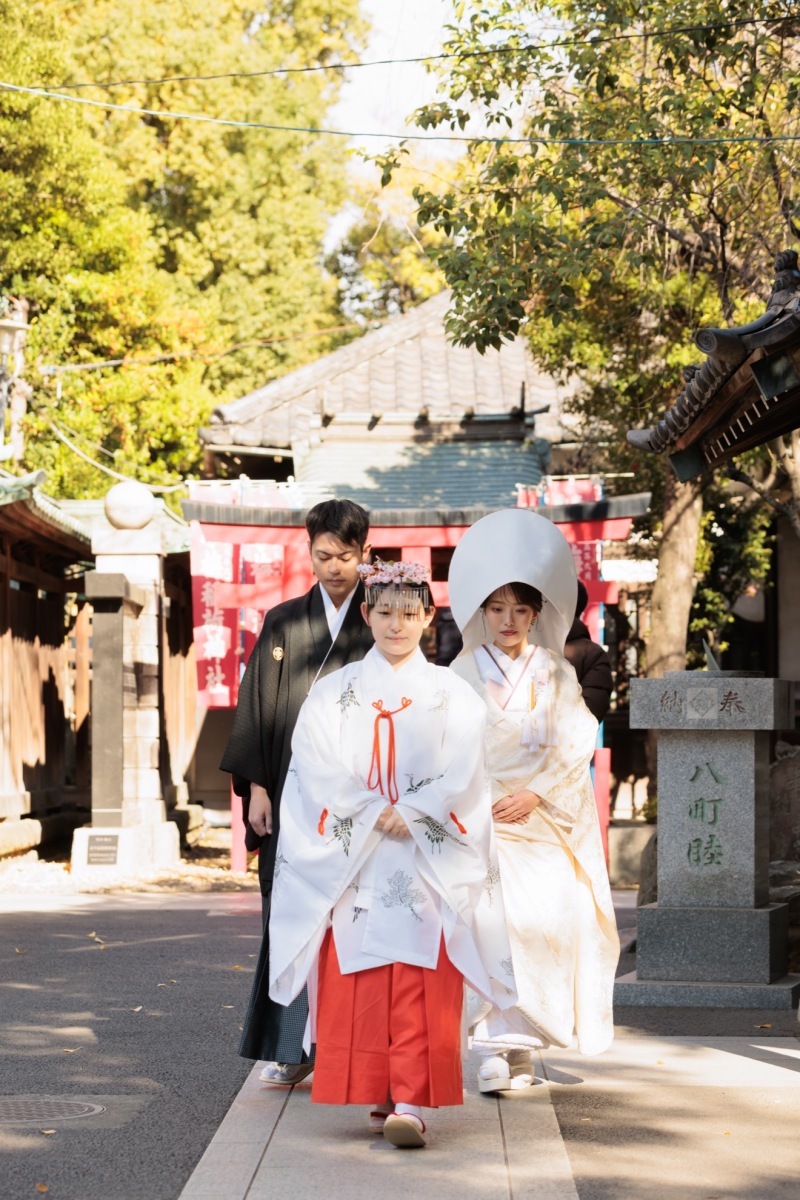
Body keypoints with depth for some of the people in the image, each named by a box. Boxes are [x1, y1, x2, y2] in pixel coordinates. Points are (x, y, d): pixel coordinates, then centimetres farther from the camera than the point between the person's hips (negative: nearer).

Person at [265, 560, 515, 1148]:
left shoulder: (453, 695, 7)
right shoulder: (333, 693, 9)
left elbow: (463, 775, -2)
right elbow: (317, 768, -2)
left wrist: (411, 813, -15)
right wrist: (375, 814, -13)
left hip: (430, 863, -1)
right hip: (354, 863, 1)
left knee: (420, 984, -10)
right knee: (359, 983, -2)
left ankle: (412, 1104, -15)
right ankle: (378, 1093, 7)